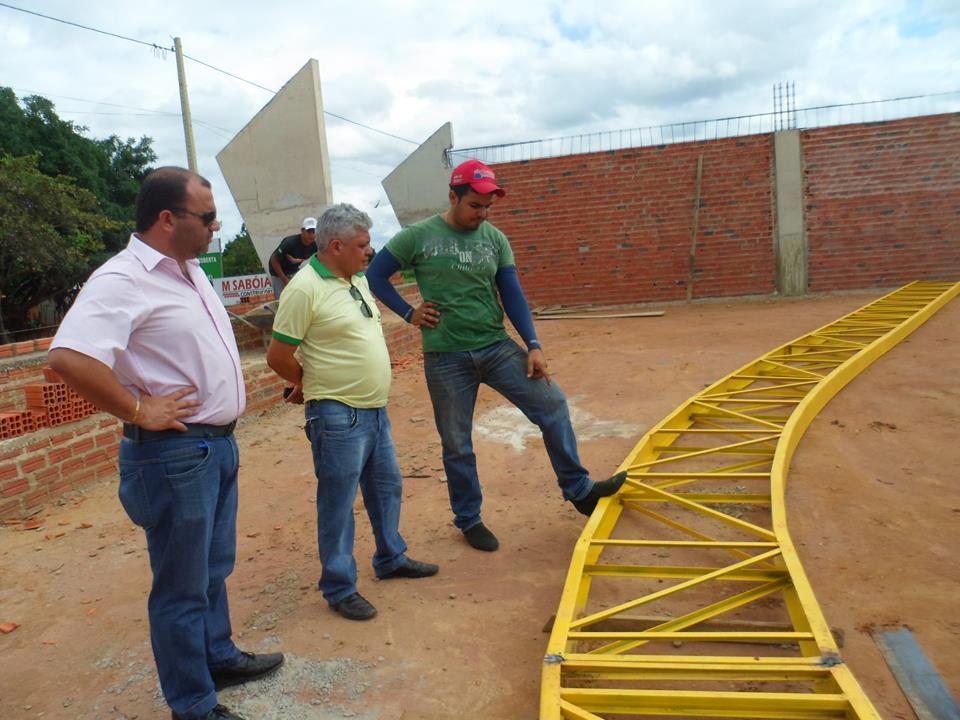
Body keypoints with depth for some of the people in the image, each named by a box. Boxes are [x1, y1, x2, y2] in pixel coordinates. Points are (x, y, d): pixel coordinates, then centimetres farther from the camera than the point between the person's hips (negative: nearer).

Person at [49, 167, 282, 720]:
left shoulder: (189, 270, 9)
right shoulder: (122, 280, -20)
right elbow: (69, 358, -34)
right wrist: (139, 411, -24)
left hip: (219, 444, 9)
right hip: (174, 453, -9)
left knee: (214, 568, 23)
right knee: (183, 587, 7)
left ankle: (219, 658, 43)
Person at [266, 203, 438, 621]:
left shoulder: (359, 280, 9)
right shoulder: (304, 289, -17)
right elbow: (278, 356, -14)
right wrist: (314, 384, 2)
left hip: (375, 410, 9)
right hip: (338, 417, -8)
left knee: (387, 488, 21)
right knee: (338, 504, 4)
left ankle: (391, 559, 40)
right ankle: (339, 589, 19)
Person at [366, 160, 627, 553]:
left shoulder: (495, 239, 4)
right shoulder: (418, 236, -4)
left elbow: (512, 295, 3)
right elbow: (374, 276, 4)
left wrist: (533, 345, -5)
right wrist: (409, 313, -3)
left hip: (497, 347, 3)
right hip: (445, 357, -3)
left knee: (552, 404, -5)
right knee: (457, 445, 7)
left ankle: (579, 490, 12)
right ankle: (468, 520, 27)